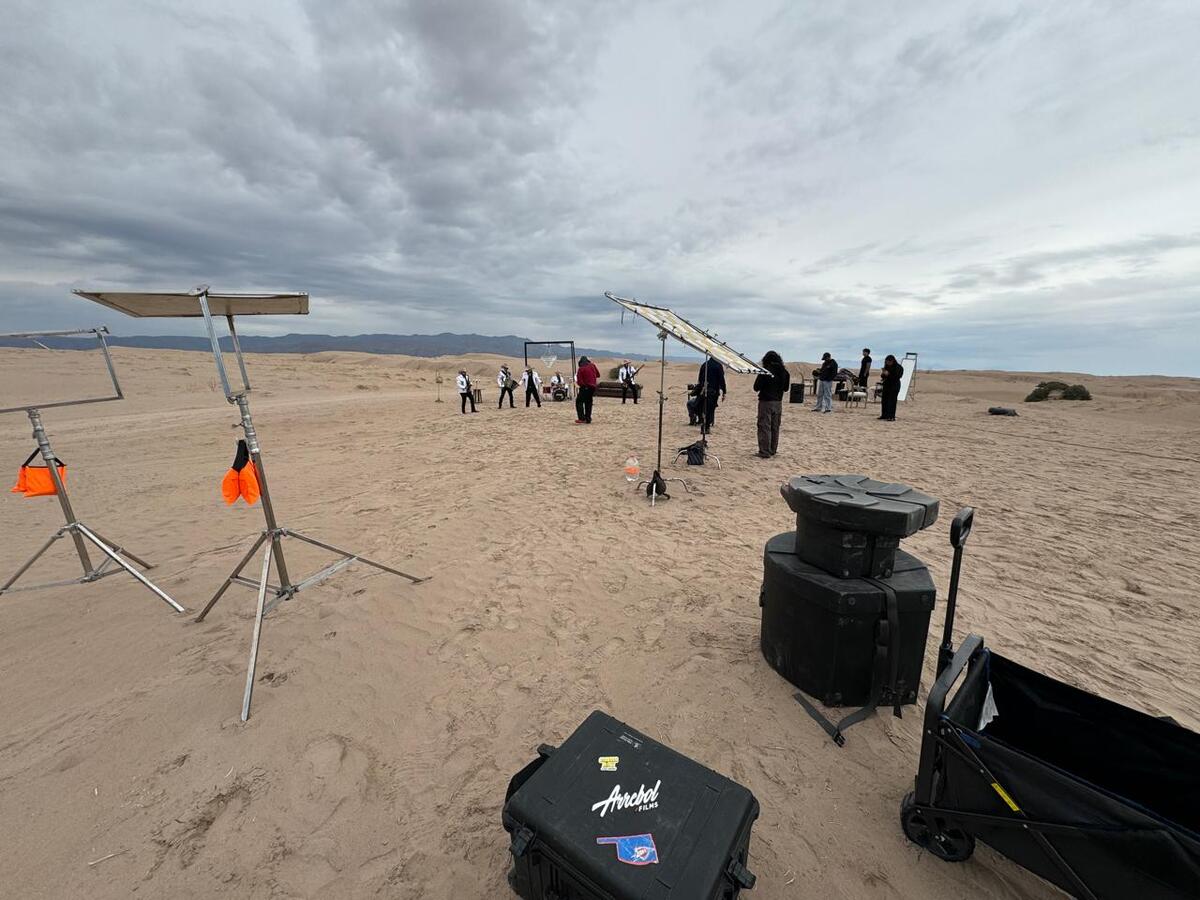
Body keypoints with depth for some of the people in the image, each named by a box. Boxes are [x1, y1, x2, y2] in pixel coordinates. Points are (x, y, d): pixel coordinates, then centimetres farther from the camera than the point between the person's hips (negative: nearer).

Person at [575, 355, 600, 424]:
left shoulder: (581, 369, -10)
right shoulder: (592, 366, 5)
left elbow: (579, 382, -14)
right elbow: (598, 375, 15)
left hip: (585, 387, -6)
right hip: (593, 387, 6)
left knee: (579, 402, -2)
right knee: (588, 403, 16)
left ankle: (582, 418, -13)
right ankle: (588, 419, 16)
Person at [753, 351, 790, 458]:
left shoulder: (765, 371, -14)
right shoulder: (784, 372, 2)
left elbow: (756, 387, -11)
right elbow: (786, 388, 12)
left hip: (766, 402, -6)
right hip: (778, 402, 6)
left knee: (764, 427, -1)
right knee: (775, 428, 15)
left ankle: (765, 452, -1)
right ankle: (773, 450, 24)